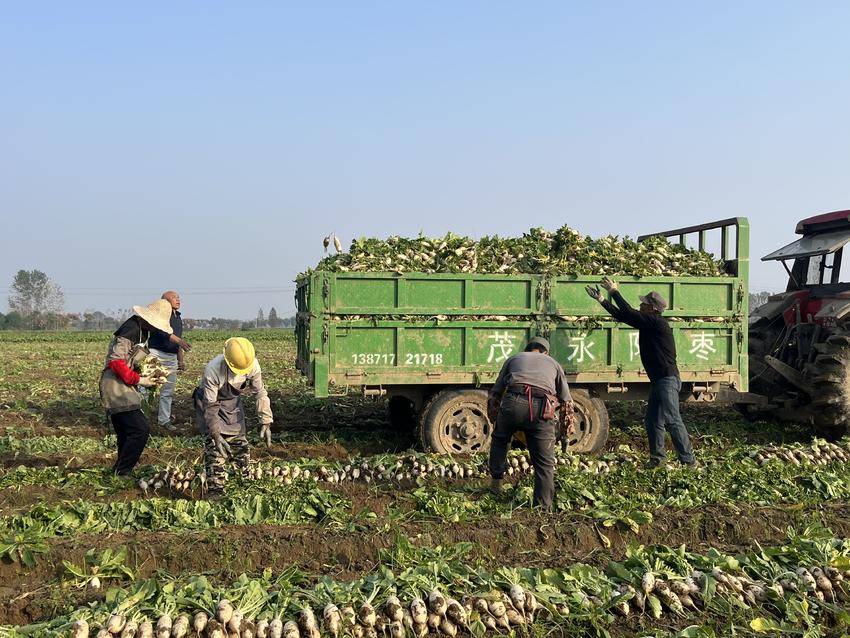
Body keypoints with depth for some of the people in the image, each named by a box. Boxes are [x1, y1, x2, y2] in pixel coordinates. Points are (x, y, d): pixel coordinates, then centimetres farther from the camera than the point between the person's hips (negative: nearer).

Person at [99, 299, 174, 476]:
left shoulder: (142, 330, 13)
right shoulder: (131, 330, -18)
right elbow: (116, 362, -24)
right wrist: (138, 380, -18)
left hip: (123, 389, 10)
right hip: (116, 387, -10)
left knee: (126, 434, 14)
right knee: (141, 429, -14)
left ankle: (120, 471, 23)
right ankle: (122, 472, -3)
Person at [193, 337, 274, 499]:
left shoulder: (253, 365, -26)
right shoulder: (212, 371, -37)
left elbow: (260, 393, -13)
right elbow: (210, 406, -29)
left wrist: (265, 422, -16)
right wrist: (216, 435, -28)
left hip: (233, 402, 4)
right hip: (210, 402, -4)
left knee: (239, 441, 6)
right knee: (214, 445, -12)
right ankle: (216, 488, -7)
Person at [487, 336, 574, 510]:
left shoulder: (514, 359, 33)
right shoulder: (553, 363, 33)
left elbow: (495, 393, 32)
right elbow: (567, 401, 34)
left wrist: (494, 420, 45)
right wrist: (568, 430, 45)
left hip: (512, 404, 1)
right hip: (542, 409, 0)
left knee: (500, 438, 32)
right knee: (545, 463, 11)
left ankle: (496, 480, 33)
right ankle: (543, 508, 12)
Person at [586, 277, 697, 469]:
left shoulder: (658, 323, -14)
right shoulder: (648, 324, 13)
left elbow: (629, 313, -16)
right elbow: (623, 316, 20)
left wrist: (614, 291, -6)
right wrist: (602, 300, 20)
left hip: (667, 379, -10)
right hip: (659, 380, 10)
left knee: (672, 421, -11)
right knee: (652, 422, 12)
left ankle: (688, 460, -7)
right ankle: (658, 459, 19)